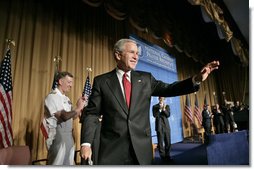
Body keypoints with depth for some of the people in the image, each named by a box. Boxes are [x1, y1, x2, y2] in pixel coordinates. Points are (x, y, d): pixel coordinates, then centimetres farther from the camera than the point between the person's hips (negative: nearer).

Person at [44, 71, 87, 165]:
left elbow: (73, 116, 9)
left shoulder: (66, 99, 11)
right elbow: (63, 116, -20)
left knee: (68, 163, 15)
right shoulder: (52, 96, -12)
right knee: (57, 163, 2)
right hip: (57, 136, -8)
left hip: (68, 135, 8)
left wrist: (81, 106, -4)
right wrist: (78, 108, -21)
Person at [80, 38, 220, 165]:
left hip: (141, 147, 3)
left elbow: (168, 89, 0)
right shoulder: (101, 81, 0)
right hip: (112, 148, -2)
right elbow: (92, 114, -2)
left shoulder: (146, 78, 7)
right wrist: (86, 143, -10)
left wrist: (196, 79, -12)